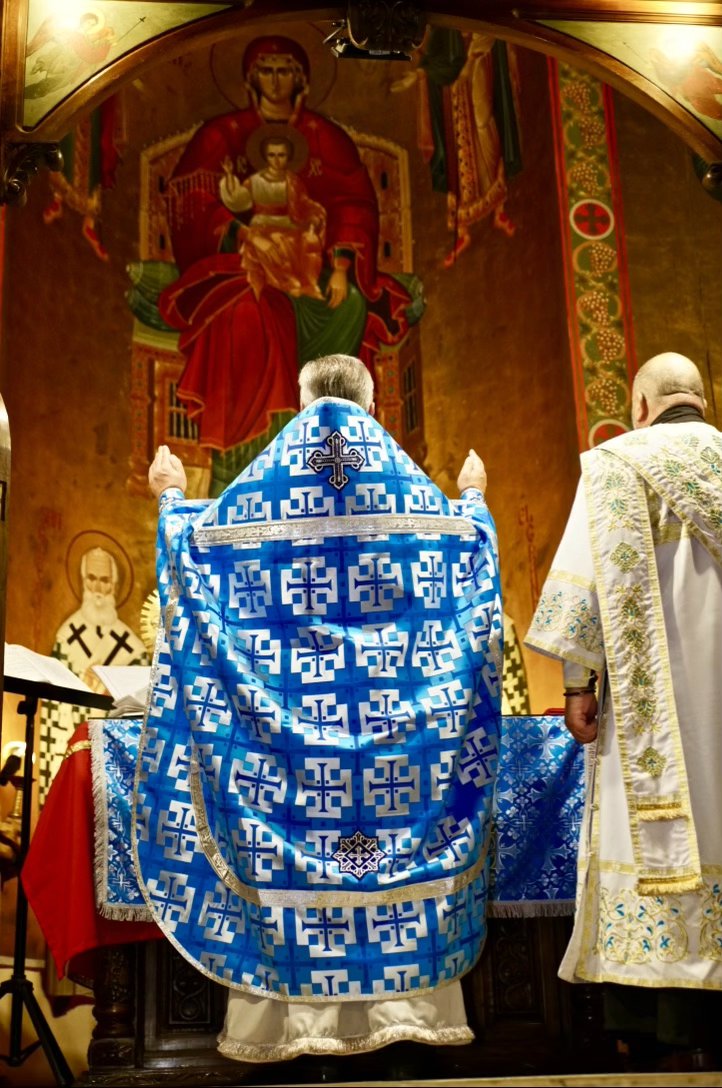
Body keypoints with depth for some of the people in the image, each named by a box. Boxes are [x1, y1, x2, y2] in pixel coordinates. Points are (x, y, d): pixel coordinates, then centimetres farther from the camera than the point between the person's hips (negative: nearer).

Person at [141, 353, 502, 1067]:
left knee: (289, 831, 3)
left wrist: (171, 497, 32)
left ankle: (288, 1011, 8)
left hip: (286, 713, 0)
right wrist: (473, 496, 37)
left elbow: (199, 538, 12)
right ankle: (410, 1000, 12)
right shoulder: (405, 480, 5)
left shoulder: (264, 478, 3)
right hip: (393, 707, 1)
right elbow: (467, 539, 16)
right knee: (398, 815, 6)